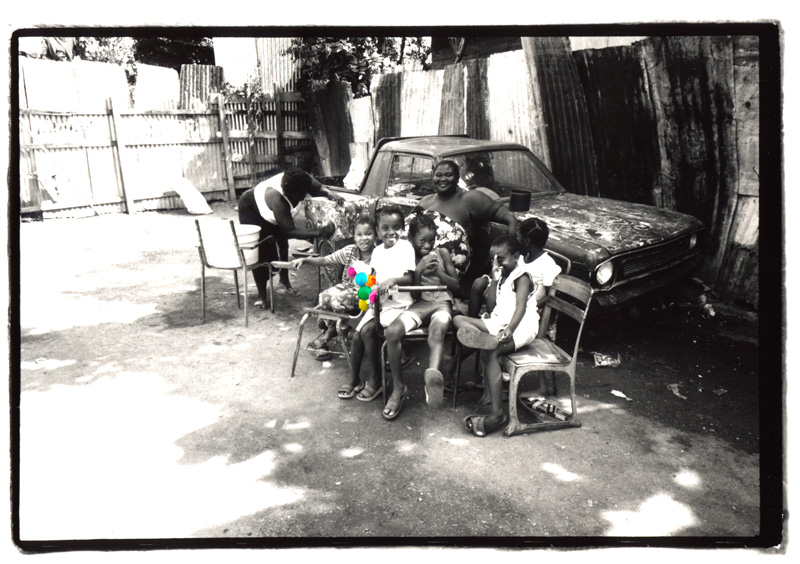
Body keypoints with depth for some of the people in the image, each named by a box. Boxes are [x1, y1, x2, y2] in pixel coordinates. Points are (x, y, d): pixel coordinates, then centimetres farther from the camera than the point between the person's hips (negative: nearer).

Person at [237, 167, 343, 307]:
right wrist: (319, 232, -48)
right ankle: (262, 295, 1)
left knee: (283, 244, 4)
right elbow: (290, 231, -43)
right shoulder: (277, 199, -46)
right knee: (260, 253, -9)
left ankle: (284, 282, 18)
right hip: (251, 210, -7)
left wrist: (329, 194, -28)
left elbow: (317, 188, -8)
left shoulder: (301, 180, -30)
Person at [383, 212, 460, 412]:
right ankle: (398, 386, -15)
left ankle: (433, 373, -65)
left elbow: (456, 285, 11)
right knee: (392, 331, -29)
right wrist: (419, 271, -13)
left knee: (437, 332, -39)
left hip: (442, 303, 0)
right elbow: (413, 294, 4)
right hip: (419, 305, 1)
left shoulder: (442, 253, 12)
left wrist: (438, 271, -6)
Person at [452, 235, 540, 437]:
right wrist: (494, 280, 4)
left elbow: (521, 307, -25)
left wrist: (510, 330, -43)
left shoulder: (521, 277, -7)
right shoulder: (502, 277, 19)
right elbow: (490, 308, 12)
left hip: (521, 326, -9)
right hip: (498, 323, 9)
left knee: (491, 353, -34)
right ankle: (488, 339, -42)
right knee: (458, 320, -8)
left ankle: (497, 413, -33)